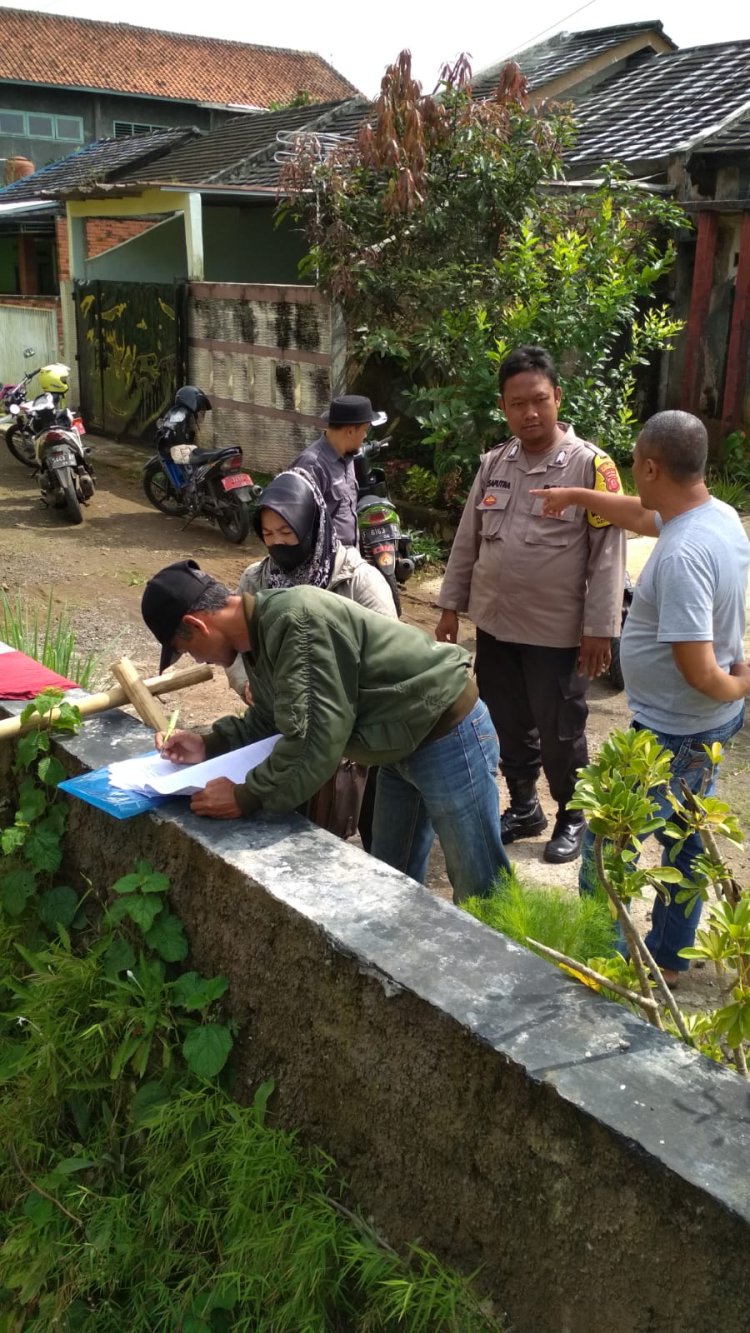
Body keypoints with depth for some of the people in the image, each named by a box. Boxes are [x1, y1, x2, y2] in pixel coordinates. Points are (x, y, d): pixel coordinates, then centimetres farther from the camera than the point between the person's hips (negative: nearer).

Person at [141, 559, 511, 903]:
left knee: (479, 891, 3)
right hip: (404, 742, 10)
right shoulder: (263, 631, 1)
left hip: (448, 734, -10)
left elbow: (314, 741, -31)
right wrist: (209, 746, 1)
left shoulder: (296, 623, -31)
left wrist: (247, 797, -22)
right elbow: (270, 720, 14)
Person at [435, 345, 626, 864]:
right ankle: (524, 807, 36)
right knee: (509, 725, 17)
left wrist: (599, 629, -15)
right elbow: (467, 540, 11)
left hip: (557, 631, -5)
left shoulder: (590, 465, -12)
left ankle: (573, 817, 29)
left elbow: (608, 553, -12)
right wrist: (451, 606, 10)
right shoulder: (494, 463, 5)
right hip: (495, 625, 5)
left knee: (560, 733, 8)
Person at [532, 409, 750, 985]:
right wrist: (578, 496, 23)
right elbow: (644, 515, 18)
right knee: (684, 839, 22)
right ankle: (668, 957, 39)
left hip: (671, 735, -10)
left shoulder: (682, 556, -32)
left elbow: (698, 672, -31)